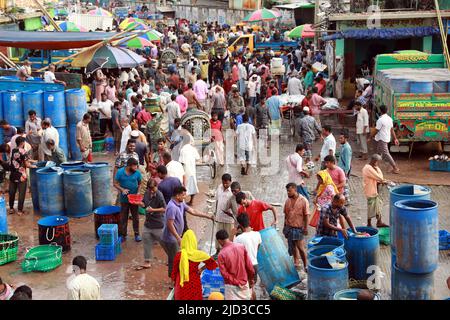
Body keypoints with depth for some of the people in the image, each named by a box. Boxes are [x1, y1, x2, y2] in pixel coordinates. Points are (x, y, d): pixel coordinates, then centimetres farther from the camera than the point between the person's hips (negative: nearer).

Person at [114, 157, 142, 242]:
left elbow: (140, 183, 2)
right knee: (123, 218, 9)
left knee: (135, 217, 9)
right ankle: (123, 235, 20)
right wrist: (122, 190, -19)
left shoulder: (137, 173, -9)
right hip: (124, 199, 0)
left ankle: (137, 234, 20)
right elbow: (115, 183, -5)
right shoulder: (120, 172, -11)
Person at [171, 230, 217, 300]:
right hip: (194, 284, 0)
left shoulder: (179, 255, -14)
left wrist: (174, 280, 14)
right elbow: (212, 263, -6)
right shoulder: (198, 254, -14)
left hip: (181, 284, 0)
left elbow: (174, 270, -3)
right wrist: (201, 269, 3)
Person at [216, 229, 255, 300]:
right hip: (245, 283, 3)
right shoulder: (241, 247, -7)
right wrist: (251, 278, 9)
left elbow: (224, 273, -16)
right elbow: (249, 265, -3)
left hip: (231, 286, -3)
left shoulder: (221, 254, -15)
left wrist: (237, 283, -10)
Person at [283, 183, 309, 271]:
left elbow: (306, 215, -10)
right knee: (292, 246, 14)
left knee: (300, 247, -4)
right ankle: (296, 262, 28)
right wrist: (285, 226, 12)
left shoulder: (303, 201, -12)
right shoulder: (288, 200, 4)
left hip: (299, 228, -5)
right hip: (289, 227, 5)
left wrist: (306, 228, -12)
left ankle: (305, 265, 8)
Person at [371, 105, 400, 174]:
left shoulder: (380, 120, -20)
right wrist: (395, 138, 11)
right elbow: (392, 130, 8)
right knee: (379, 152, 19)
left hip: (381, 139, -9)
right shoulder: (389, 119, 5)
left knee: (386, 153, -7)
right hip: (387, 138, 9)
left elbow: (376, 130, -17)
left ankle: (395, 168, -8)